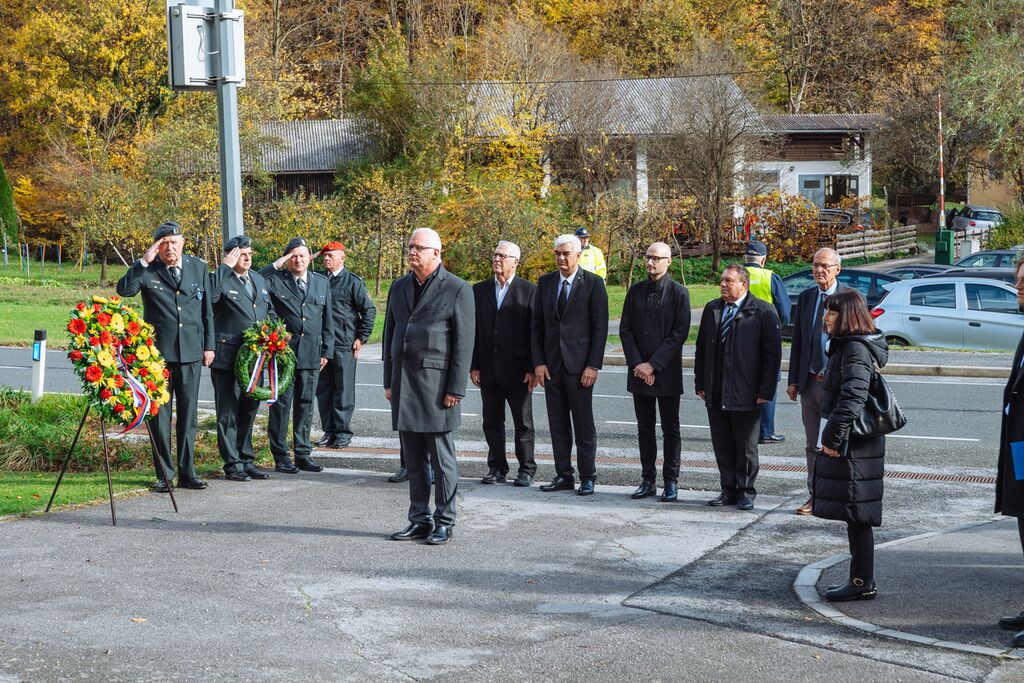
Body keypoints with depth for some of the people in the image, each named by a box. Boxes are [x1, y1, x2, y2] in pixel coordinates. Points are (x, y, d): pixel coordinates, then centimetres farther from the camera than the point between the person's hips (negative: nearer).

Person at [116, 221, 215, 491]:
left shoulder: (198, 268, 9)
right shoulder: (147, 270, 1)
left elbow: (207, 310, 13)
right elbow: (123, 289, -17)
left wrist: (209, 345, 9)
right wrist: (144, 261, -20)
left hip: (191, 352, 2)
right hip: (158, 352, -2)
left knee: (188, 413, 6)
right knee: (159, 413, 1)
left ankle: (187, 473, 12)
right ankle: (164, 474, 7)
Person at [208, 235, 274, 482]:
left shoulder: (259, 279, 15)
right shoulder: (221, 280, -8)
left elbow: (270, 311, 24)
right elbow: (209, 296, -31)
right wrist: (225, 267, -25)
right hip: (227, 357, -7)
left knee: (249, 410, 15)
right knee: (228, 412, 0)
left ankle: (247, 461, 24)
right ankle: (232, 465, 6)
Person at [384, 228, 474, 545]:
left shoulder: (457, 290, -4)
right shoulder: (399, 287, 15)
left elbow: (464, 342, -7)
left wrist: (456, 389, -12)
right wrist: (389, 381, 13)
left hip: (436, 383, -6)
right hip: (404, 384, 6)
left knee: (441, 457, -1)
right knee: (413, 458, 9)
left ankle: (444, 523, 6)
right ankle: (420, 520, 17)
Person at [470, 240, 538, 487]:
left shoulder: (529, 290, -2)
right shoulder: (479, 290, 8)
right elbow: (473, 330, 8)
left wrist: (533, 368, -10)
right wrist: (473, 365, 2)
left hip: (517, 371, -3)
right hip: (488, 370, 4)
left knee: (523, 423, 5)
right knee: (492, 423, 9)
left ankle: (526, 469, 13)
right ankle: (497, 468, 17)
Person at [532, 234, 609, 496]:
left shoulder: (593, 284, -4)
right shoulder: (545, 282, 9)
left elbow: (600, 327, -5)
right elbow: (537, 325, 10)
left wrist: (593, 365, -11)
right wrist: (538, 362, 1)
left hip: (579, 365, -4)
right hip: (551, 364, 4)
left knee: (584, 425, 0)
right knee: (557, 425, 8)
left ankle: (588, 478, 7)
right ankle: (564, 476, 15)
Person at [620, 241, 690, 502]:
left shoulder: (678, 292, -4)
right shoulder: (635, 291, 8)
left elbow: (680, 333, -10)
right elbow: (625, 330, 6)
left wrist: (653, 364, -14)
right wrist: (637, 365, -6)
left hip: (667, 373, -4)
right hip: (639, 372, 4)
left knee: (670, 430, 3)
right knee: (645, 429, 8)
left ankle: (670, 482, 9)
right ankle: (648, 480, 15)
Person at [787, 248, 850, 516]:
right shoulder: (805, 297, 9)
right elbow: (797, 341, 11)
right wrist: (793, 380, 7)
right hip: (811, 381, 5)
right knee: (813, 443, 10)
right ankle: (815, 496, 18)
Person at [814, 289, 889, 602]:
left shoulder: (856, 350, -16)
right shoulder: (846, 346, 16)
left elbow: (852, 399, -25)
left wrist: (832, 438, -20)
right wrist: (831, 438, 17)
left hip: (853, 446, -10)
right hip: (846, 444, 10)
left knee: (857, 515, -4)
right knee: (855, 517, 13)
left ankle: (862, 582, 1)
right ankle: (860, 579, 19)